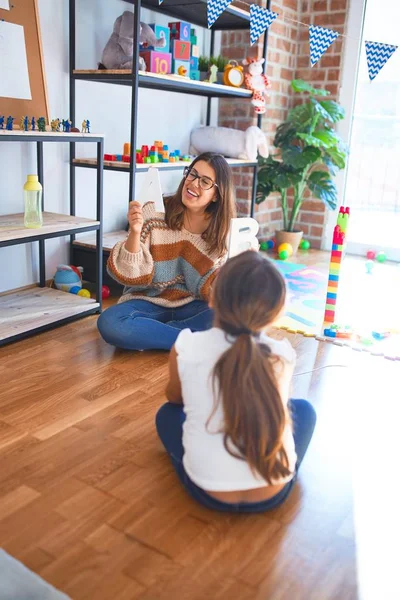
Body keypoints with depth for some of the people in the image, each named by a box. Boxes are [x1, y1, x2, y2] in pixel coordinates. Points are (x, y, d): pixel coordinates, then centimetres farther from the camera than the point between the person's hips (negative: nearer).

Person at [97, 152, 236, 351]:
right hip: (149, 302, -1)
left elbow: (209, 288, -1)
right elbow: (132, 275, -13)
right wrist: (135, 233, -29)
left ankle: (147, 333, -17)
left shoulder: (222, 229, -4)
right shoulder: (154, 212, -11)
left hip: (192, 306, 2)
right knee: (109, 323, -31)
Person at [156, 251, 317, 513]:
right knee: (303, 409, 26)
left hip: (209, 493, 0)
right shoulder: (282, 354, -8)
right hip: (274, 493, 1)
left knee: (168, 414, 26)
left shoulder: (186, 347, -10)